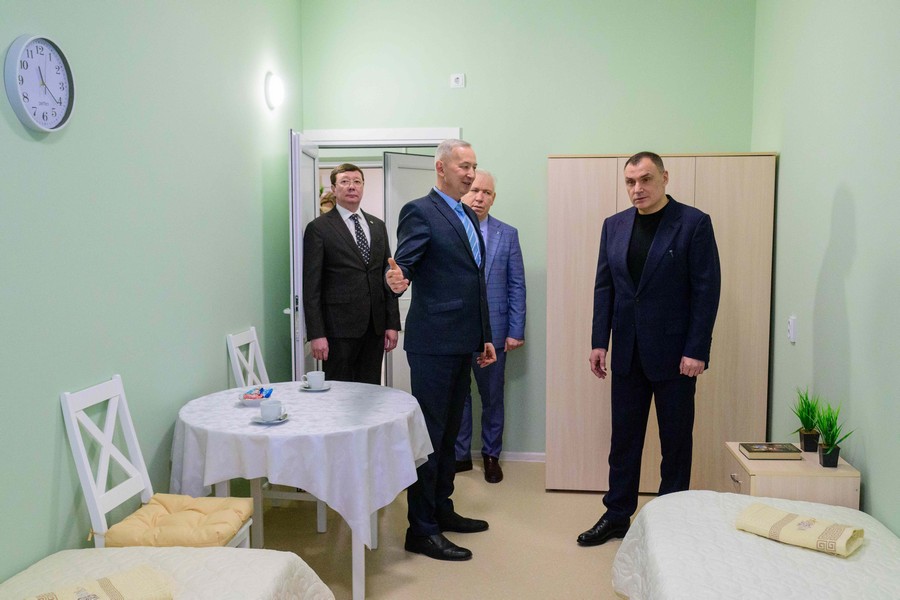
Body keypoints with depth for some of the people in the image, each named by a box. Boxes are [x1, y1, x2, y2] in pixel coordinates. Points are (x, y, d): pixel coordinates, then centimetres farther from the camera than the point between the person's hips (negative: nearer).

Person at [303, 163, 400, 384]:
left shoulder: (378, 226, 14)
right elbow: (311, 286, -6)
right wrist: (316, 334, -12)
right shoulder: (318, 228, -2)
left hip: (375, 327, 5)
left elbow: (387, 277, 13)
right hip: (340, 327, -4)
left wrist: (392, 323, 7)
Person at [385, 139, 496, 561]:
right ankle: (421, 529, 9)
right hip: (434, 342, -9)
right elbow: (404, 261, -22)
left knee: (449, 432, 17)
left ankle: (441, 510, 31)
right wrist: (396, 278, -46)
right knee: (429, 434, -2)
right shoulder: (419, 212, -9)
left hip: (463, 343, 9)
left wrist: (485, 337, 20)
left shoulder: (469, 217, 17)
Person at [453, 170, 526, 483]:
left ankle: (491, 455, 28)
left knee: (492, 397, 11)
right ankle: (460, 455, 26)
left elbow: (516, 286, 2)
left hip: (493, 331, 1)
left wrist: (516, 331, -2)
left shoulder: (508, 234, 3)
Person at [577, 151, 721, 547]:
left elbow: (707, 289, -9)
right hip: (628, 353, 4)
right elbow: (604, 287, 9)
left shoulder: (694, 223, -6)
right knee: (624, 438, 12)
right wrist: (599, 341, 4)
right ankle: (617, 516, 24)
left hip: (674, 353, -4)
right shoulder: (614, 226, 8)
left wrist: (696, 351, -14)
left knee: (676, 441, 9)